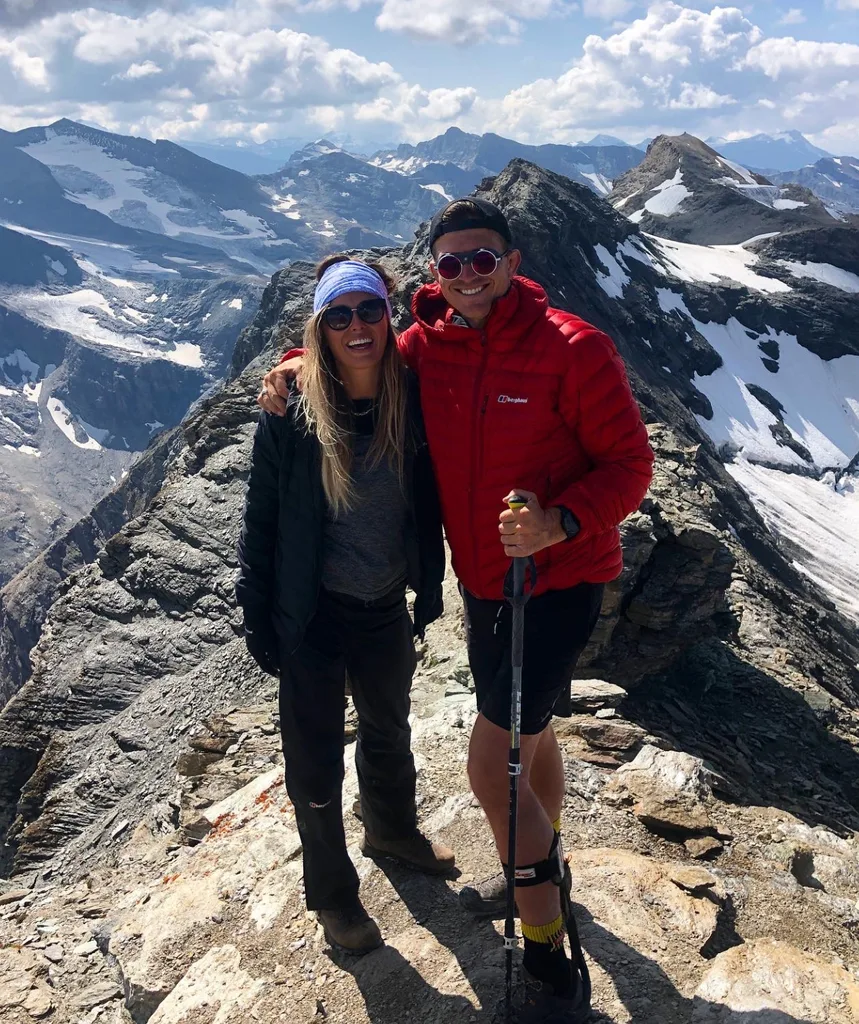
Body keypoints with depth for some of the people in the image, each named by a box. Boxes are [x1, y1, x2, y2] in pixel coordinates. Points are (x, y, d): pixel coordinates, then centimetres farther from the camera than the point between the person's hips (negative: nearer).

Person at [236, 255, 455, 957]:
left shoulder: (413, 402, -8)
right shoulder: (291, 414, -15)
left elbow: (428, 506, 2)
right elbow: (261, 521, -9)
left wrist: (431, 590, 6)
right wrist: (258, 620, -7)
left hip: (386, 606, 4)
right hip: (313, 613, -3)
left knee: (389, 729, 26)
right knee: (317, 757, 11)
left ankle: (393, 830, 55)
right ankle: (333, 893, 35)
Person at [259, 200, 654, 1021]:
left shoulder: (571, 349, -18)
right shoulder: (425, 349, -1)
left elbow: (629, 463, -15)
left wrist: (560, 523, -31)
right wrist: (292, 369, -1)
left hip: (558, 581, -6)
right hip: (482, 581, 7)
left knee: (493, 764, -7)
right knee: (528, 734, 24)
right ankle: (540, 874, 49)